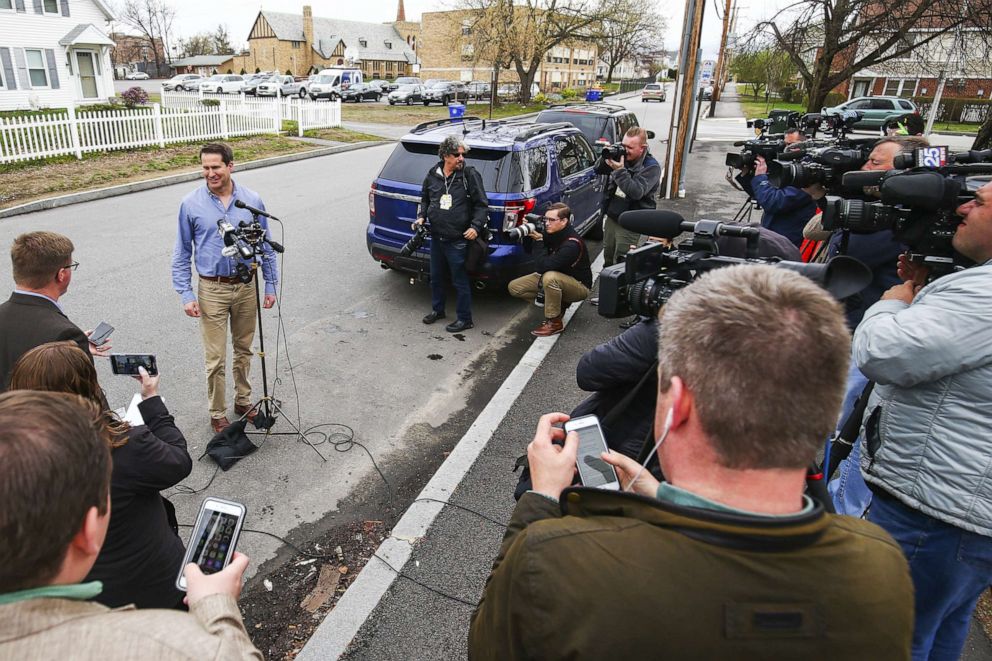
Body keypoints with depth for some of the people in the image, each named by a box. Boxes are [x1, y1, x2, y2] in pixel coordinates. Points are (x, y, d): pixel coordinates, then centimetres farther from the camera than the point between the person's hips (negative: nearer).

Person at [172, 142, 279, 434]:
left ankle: (243, 400, 34)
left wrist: (270, 285, 4)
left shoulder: (252, 200, -2)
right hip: (212, 290, -2)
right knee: (215, 358, 2)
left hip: (246, 287, 2)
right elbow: (182, 253, 0)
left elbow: (266, 246, 6)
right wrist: (186, 294, -6)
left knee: (244, 350, 16)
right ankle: (218, 414, 18)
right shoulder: (191, 204, -5)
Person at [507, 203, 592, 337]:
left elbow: (543, 266, -39)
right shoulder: (550, 233, -8)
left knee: (550, 277, -41)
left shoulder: (572, 244, -32)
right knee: (514, 287, -1)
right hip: (557, 277, 8)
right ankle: (558, 304, 8)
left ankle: (554, 322, -20)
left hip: (579, 285, -8)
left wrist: (539, 241, -24)